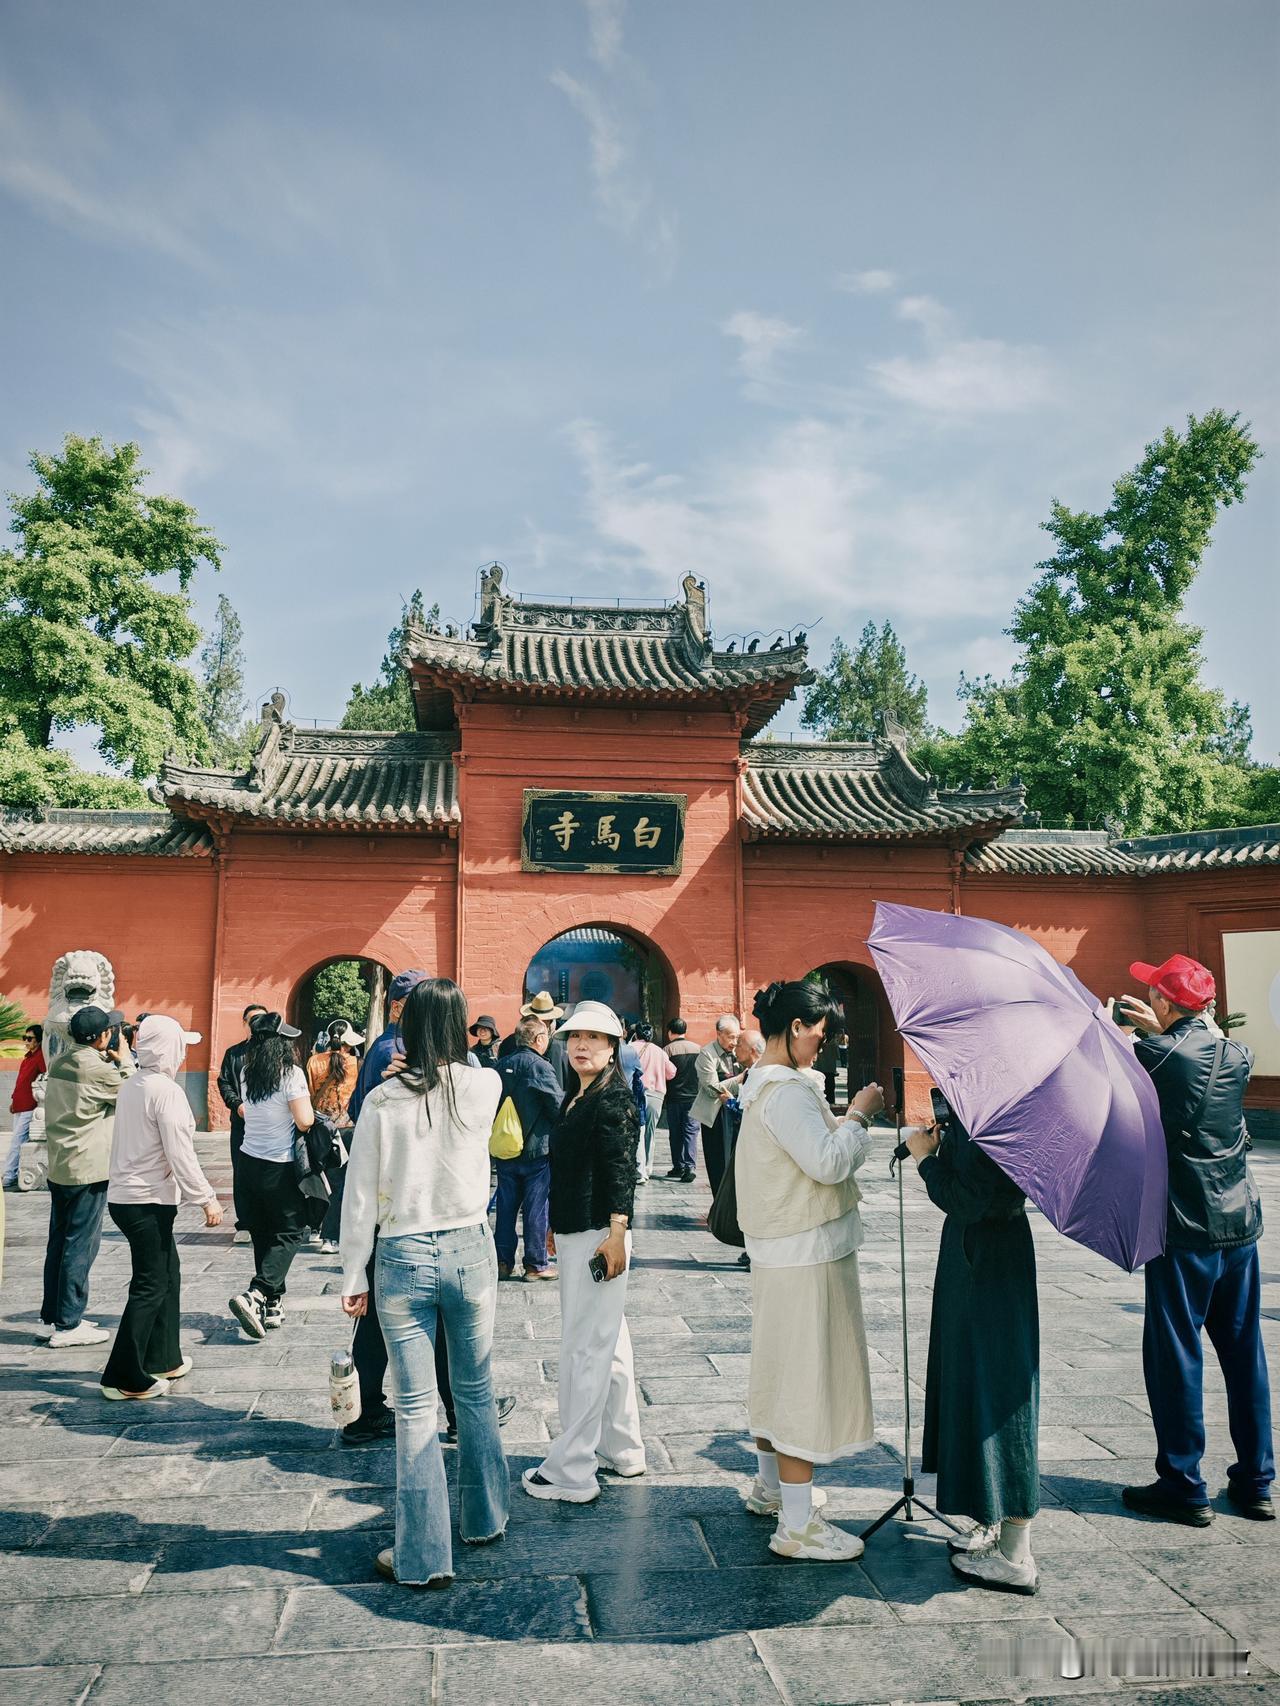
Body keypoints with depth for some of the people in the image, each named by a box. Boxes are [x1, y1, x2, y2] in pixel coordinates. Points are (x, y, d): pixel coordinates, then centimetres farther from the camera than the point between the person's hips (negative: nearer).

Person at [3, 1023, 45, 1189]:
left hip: (29, 1107, -9)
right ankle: (14, 1174, 19)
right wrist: (14, 1100, 20)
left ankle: (8, 1177, -6)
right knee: (19, 1141, 13)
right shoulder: (28, 1055, 15)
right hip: (19, 1105, 9)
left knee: (16, 1141, -9)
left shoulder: (41, 1056, -13)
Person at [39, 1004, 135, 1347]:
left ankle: (51, 1317, 24)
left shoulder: (59, 1062, 8)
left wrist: (110, 1060, 13)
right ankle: (67, 1325, 4)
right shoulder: (99, 1069, -18)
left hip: (58, 1167, 9)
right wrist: (125, 1060, 2)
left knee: (59, 1242, 16)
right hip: (88, 1170, -9)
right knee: (80, 1246, -1)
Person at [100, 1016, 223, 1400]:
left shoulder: (131, 1086, 8)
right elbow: (180, 1154, -20)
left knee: (168, 1274, 19)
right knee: (150, 1286, 0)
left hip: (125, 1193, 9)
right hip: (148, 1201, -9)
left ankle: (163, 1359, 28)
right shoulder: (166, 1091, -18)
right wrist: (207, 1198, -15)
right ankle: (125, 1378, 6)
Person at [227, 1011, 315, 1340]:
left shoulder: (247, 1073, 4)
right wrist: (307, 1105, 1)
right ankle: (254, 1295, -13)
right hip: (279, 1167, -7)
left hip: (249, 1161, 7)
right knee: (292, 1231, 4)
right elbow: (305, 1121, -18)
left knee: (263, 1235, 14)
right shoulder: (291, 1074, -15)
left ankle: (272, 1304, 21)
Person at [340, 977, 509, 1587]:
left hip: (403, 1256, -2)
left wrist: (353, 1277, 3)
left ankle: (423, 1554, 15)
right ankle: (484, 1518, 36)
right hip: (470, 1250, 2)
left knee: (416, 1405, 6)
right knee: (475, 1391, 20)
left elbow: (359, 1198, -4)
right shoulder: (484, 1086, -8)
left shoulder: (382, 1100, -9)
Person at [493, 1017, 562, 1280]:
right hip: (536, 1150, -6)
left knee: (506, 1207, 13)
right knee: (536, 1209, 3)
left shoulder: (501, 1066, 5)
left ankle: (503, 1261, 18)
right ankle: (536, 1264, 10)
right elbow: (559, 1107, -15)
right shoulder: (539, 1067, -15)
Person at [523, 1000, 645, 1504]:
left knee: (585, 1348, -3)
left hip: (599, 1235, -10)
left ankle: (571, 1471, 6)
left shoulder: (615, 1097, -13)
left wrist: (616, 1232, -23)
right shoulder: (576, 1098, 13)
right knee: (609, 1340, 17)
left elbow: (622, 1169, -19)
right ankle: (623, 1451, 30)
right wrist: (556, 1226, 22)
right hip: (573, 1233, 10)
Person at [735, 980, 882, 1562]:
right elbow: (829, 1161, -27)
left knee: (778, 1368, 21)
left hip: (780, 1249, 11)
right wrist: (859, 1115, -14)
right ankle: (796, 1525, 4)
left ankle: (770, 1486, 37)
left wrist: (848, 1119, 7)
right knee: (807, 1378, -4)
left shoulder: (763, 1083, 12)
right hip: (808, 1254, -11)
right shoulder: (787, 1090, -21)